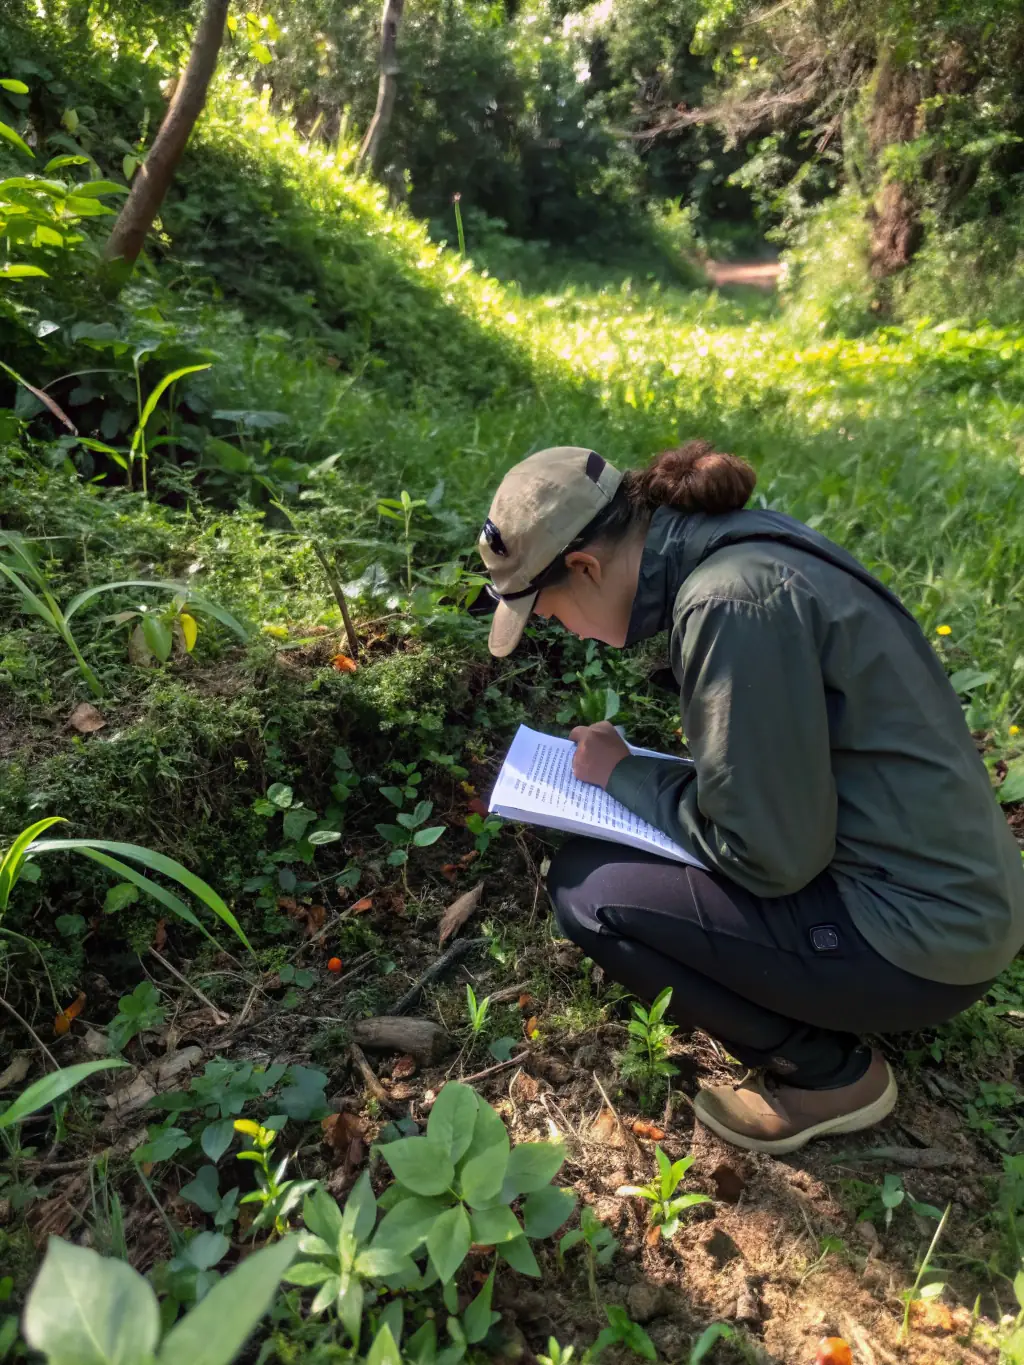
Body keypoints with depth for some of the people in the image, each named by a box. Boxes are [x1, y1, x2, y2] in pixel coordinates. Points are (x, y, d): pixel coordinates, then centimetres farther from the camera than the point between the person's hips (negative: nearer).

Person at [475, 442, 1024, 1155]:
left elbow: (770, 854, -21)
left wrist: (624, 775, -8)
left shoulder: (732, 601, -26)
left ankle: (828, 1073, 5)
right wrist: (634, 768, 6)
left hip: (918, 931, -9)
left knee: (586, 883, -12)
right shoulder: (736, 539, 2)